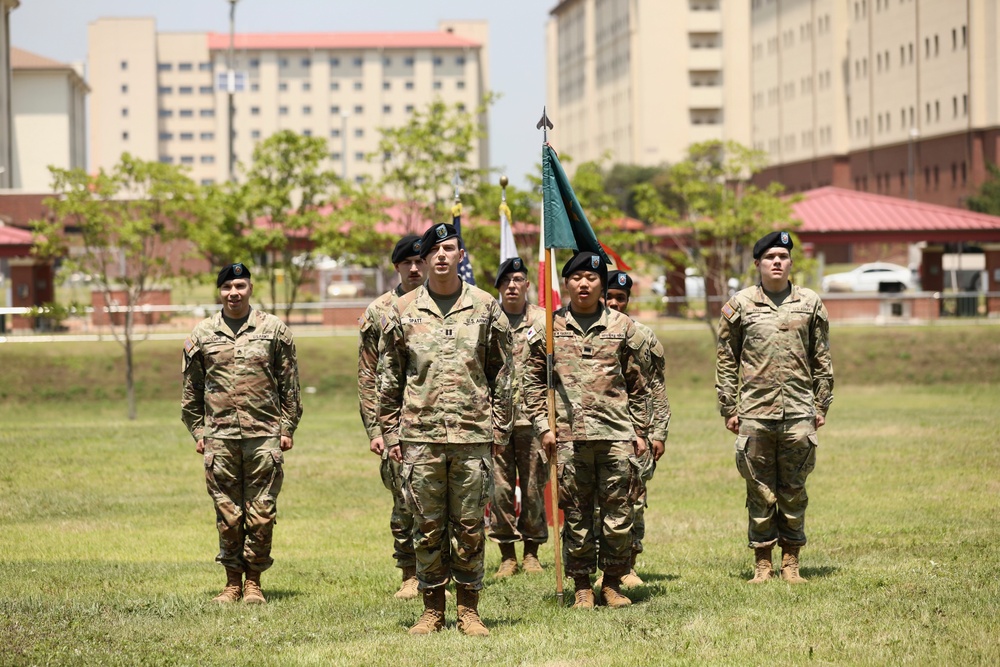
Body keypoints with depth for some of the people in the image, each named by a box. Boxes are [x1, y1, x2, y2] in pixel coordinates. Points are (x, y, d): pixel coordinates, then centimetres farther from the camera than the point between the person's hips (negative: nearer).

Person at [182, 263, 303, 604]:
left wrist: (287, 428, 3)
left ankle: (254, 581, 9)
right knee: (228, 513, 3)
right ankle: (233, 581, 12)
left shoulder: (273, 330, 5)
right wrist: (198, 432, 8)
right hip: (219, 437, 1)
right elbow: (191, 390, 13)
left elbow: (289, 385, 8)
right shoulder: (202, 334, 8)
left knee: (262, 514, 0)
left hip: (264, 435, -1)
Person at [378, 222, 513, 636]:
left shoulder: (485, 308, 5)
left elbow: (502, 373, 8)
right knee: (428, 526, 3)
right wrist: (391, 432, 4)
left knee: (470, 525, 3)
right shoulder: (403, 312, 5)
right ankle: (432, 608, 12)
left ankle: (469, 609, 12)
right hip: (420, 435, 0)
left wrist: (500, 427, 4)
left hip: (474, 434, 0)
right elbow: (389, 378, 9)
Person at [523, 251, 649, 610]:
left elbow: (636, 384, 12)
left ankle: (613, 582, 10)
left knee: (620, 512, 0)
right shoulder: (550, 328, 7)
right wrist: (544, 426, -1)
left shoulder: (622, 327, 9)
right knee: (577, 514, 2)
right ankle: (582, 585, 10)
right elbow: (534, 382, 8)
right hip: (569, 435, -1)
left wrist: (639, 431, 8)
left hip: (617, 433, 1)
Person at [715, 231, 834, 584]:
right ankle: (762, 561, 10)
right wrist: (728, 409, 2)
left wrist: (822, 405, 8)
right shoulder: (739, 305, 4)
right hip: (755, 413, -1)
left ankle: (790, 562, 13)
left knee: (794, 490, 5)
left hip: (799, 411, 1)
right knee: (760, 491, 3)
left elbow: (822, 359, 12)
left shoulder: (810, 303, 8)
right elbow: (726, 360, 6)